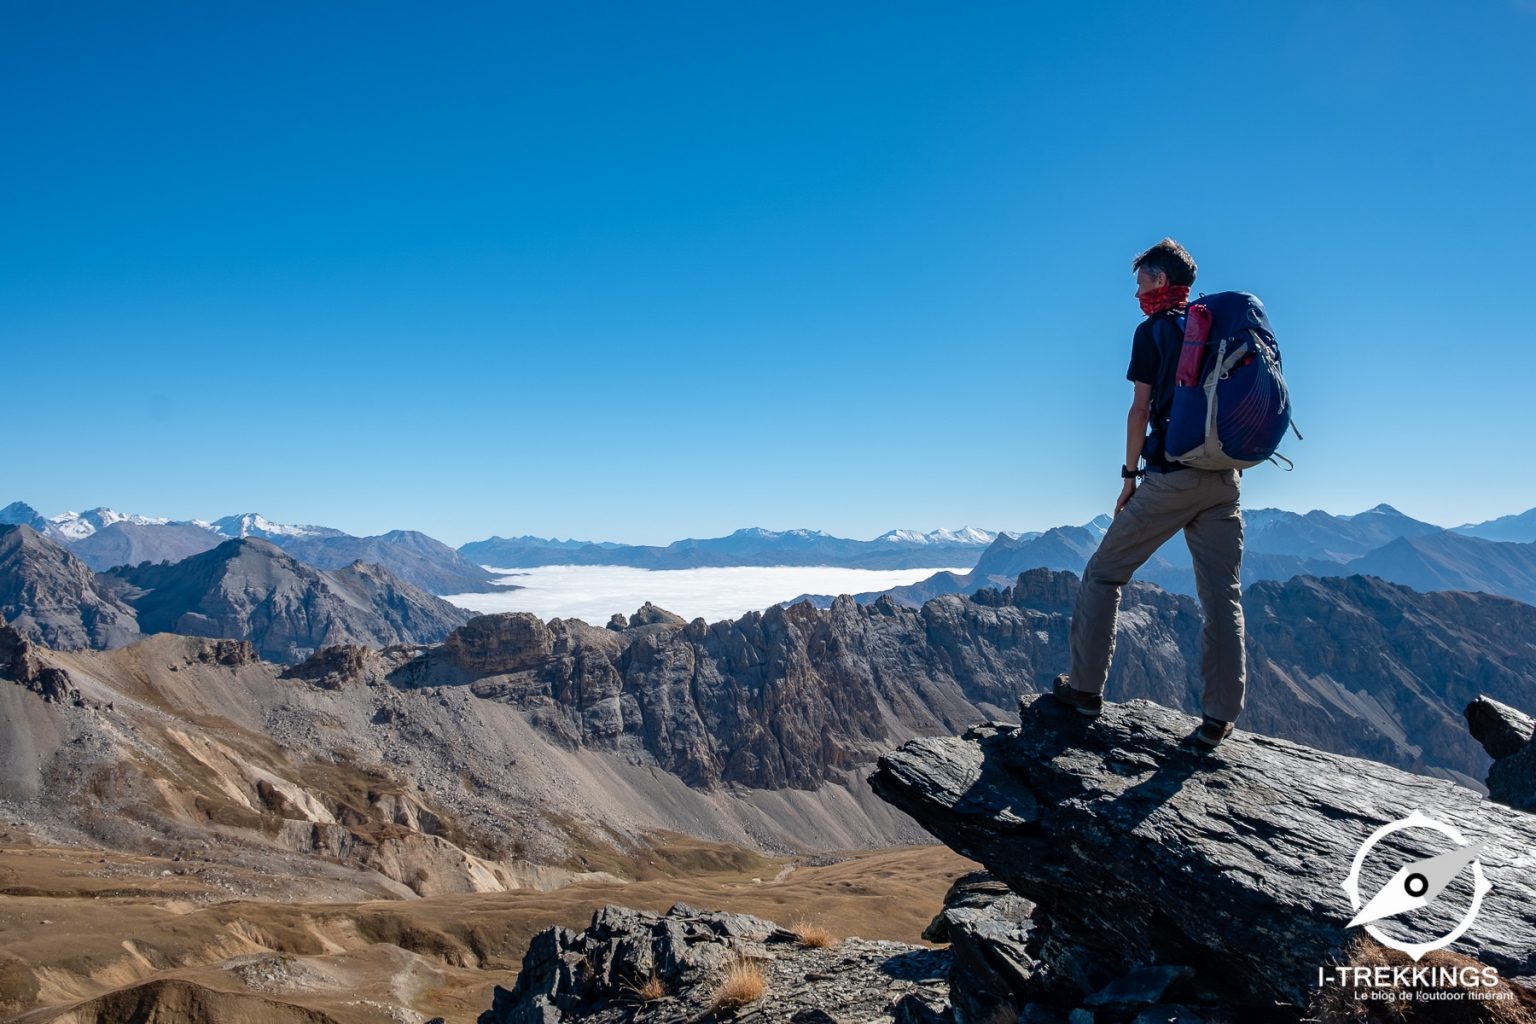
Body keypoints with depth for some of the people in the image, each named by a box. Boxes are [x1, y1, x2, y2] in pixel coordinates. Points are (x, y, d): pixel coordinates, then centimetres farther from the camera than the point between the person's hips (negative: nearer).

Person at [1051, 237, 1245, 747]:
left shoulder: (1152, 332, 0)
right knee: (1223, 595, 5)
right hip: (1224, 478, 6)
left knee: (1104, 573, 7)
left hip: (1170, 476, -5)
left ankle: (1086, 687, 8)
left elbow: (1141, 409, -5)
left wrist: (1129, 475, 0)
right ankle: (1219, 716, 6)